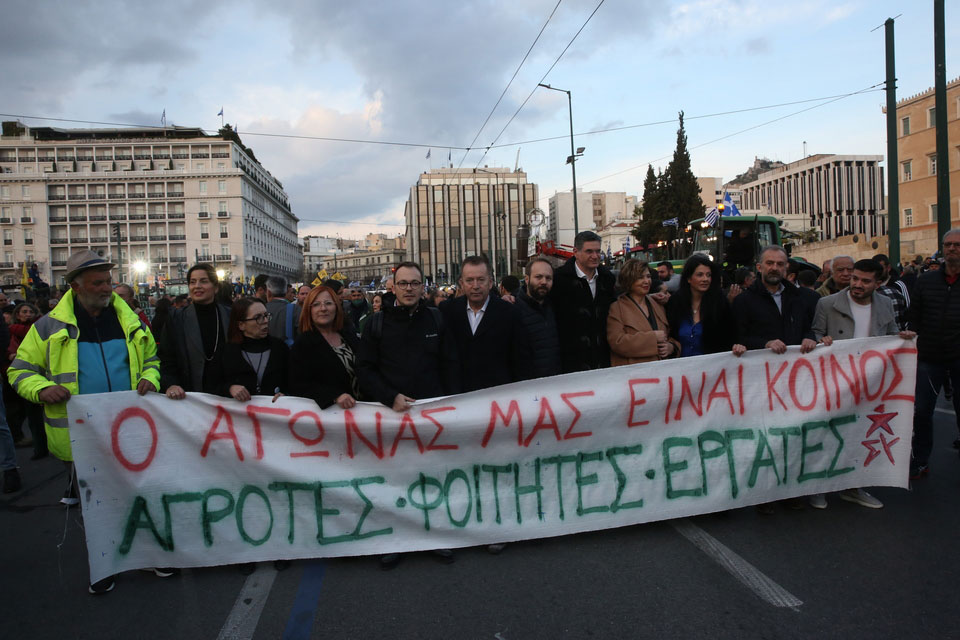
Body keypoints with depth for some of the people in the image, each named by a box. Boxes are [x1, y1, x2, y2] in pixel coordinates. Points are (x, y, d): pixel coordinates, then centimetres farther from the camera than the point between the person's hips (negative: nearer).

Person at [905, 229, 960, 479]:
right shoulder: (925, 281, 7)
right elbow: (913, 318, 8)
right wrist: (915, 347, 2)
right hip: (929, 358, 2)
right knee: (922, 412, 6)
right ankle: (920, 461, 19)